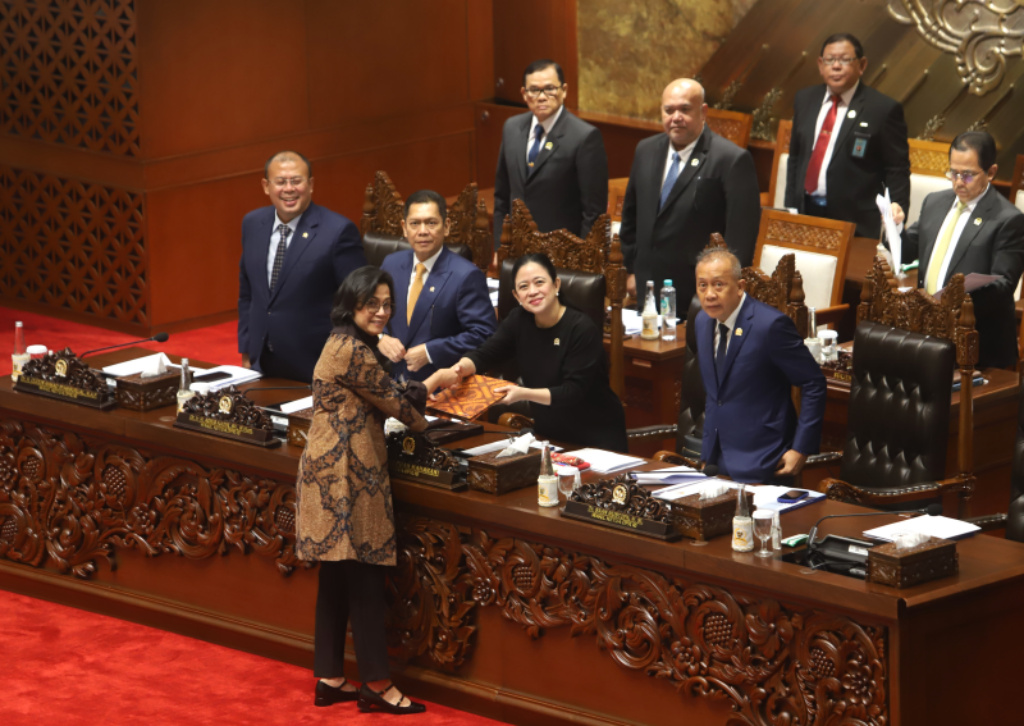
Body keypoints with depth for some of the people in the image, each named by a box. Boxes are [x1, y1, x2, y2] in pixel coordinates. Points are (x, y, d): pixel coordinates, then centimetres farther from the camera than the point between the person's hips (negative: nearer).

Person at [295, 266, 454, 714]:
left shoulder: (345, 345, 16)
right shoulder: (353, 352, -16)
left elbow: (376, 401, 18)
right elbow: (395, 402, -8)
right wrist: (433, 384, 10)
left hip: (332, 473, 11)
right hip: (346, 476, -11)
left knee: (338, 579, 13)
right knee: (365, 581, -5)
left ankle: (330, 679, 17)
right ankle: (377, 685, 0)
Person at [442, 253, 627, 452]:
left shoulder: (582, 329, -17)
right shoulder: (518, 321, 2)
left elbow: (574, 392, -21)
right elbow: (484, 355, 0)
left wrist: (524, 394, -35)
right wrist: (461, 368, -24)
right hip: (547, 434, 6)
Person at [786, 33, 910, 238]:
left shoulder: (884, 109, -5)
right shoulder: (805, 99, 12)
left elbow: (897, 173, -5)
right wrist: (790, 209, 12)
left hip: (855, 222, -5)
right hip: (805, 214, 5)